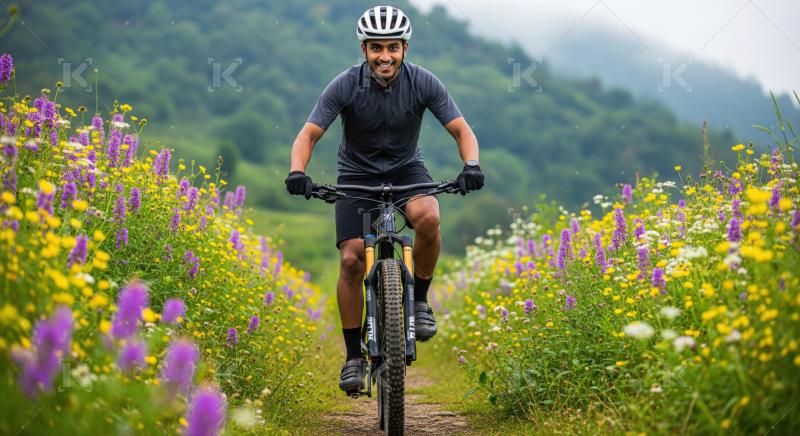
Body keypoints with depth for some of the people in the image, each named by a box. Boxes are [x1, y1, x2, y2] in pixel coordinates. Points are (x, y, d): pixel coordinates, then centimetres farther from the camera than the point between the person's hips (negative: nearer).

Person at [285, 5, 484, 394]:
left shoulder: (422, 82, -17)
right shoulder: (346, 85, -19)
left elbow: (462, 130, -14)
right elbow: (309, 134, -20)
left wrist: (471, 165, -35)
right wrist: (297, 172, -39)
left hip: (406, 169, 0)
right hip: (357, 174, 0)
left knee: (428, 219, -33)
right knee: (351, 260, -14)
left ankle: (419, 299, -8)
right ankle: (354, 356, 0)